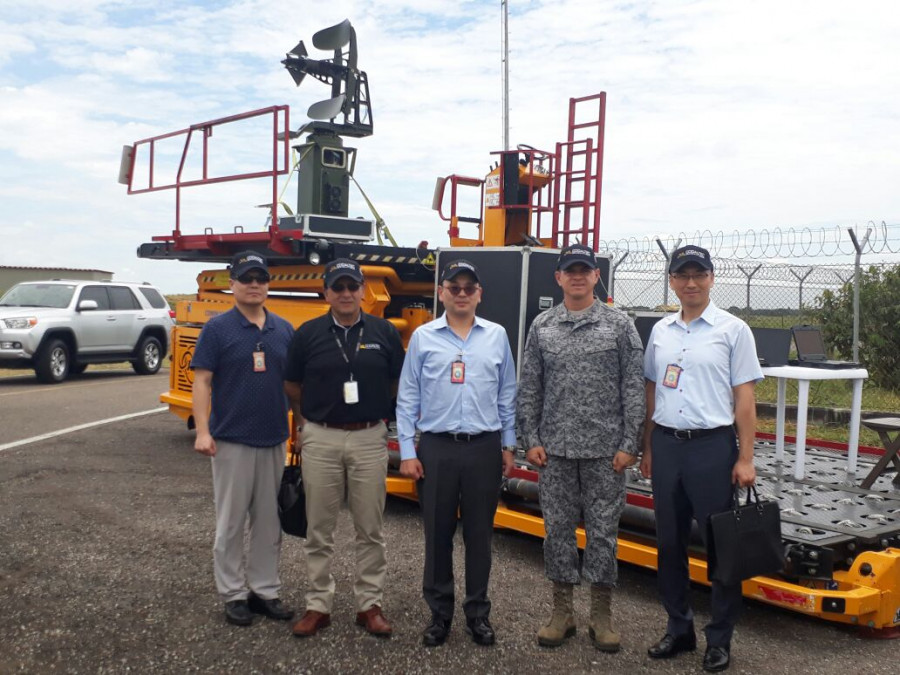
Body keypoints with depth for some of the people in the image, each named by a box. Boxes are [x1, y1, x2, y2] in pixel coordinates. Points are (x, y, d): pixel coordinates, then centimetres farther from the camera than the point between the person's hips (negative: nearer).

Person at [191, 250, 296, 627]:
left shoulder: (284, 330, 7)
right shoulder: (217, 328, -4)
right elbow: (202, 381, -8)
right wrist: (202, 432, -16)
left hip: (274, 440, 4)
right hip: (232, 440, -4)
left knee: (269, 522, 11)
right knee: (231, 522, 5)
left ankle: (265, 590, 22)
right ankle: (234, 595, 17)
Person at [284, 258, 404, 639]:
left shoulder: (384, 332, 0)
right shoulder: (308, 333, -1)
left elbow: (399, 383, 10)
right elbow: (292, 385, 10)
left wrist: (382, 418, 7)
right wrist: (305, 420, 6)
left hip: (369, 439, 0)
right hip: (320, 440, 0)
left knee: (370, 529, 7)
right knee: (319, 529, 8)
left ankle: (370, 604, 19)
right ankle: (318, 604, 19)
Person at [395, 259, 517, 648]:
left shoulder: (497, 336, 5)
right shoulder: (423, 337, 1)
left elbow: (507, 396, 9)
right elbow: (408, 399, 1)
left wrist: (508, 445, 8)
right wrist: (407, 452, -3)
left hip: (484, 448, 1)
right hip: (437, 448, -1)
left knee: (479, 533, 8)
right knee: (438, 533, 7)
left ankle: (477, 613, 22)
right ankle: (439, 613, 21)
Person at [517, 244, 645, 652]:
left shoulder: (619, 325, -1)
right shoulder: (542, 327, 5)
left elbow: (633, 389, -3)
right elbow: (529, 389, 7)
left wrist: (629, 445, -8)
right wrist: (531, 441, 1)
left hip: (605, 450, -2)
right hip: (555, 450, 2)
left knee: (603, 531, 5)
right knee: (558, 529, 8)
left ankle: (601, 616, 19)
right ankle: (562, 613, 22)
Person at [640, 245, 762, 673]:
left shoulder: (732, 329, -3)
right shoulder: (660, 331, 10)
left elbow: (744, 397, -6)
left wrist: (745, 458, -10)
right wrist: (646, 448, 13)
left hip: (712, 446, -5)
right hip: (666, 445, 5)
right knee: (670, 542, 12)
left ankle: (720, 638, 16)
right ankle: (679, 629, 26)